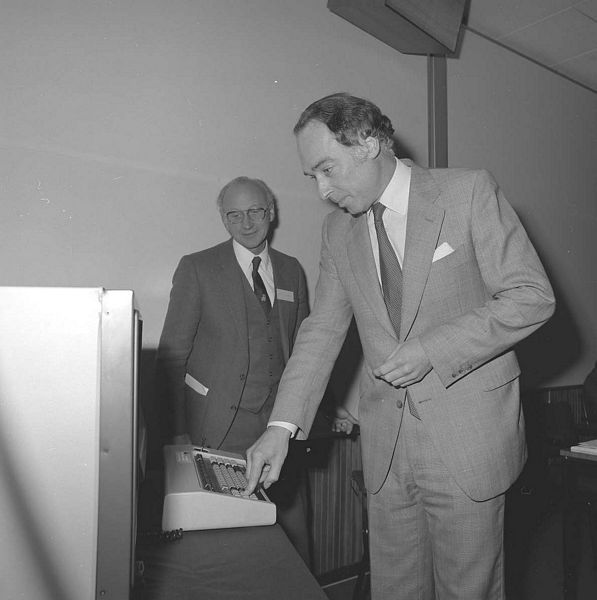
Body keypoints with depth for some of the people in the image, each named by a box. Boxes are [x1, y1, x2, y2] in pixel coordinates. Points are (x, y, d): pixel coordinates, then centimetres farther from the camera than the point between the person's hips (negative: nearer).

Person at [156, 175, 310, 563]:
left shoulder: (292, 270, 11)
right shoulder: (197, 269, -1)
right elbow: (172, 355, -3)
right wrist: (178, 433, -8)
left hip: (279, 426, 4)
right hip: (219, 429, -3)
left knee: (294, 536, 7)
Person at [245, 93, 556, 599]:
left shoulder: (469, 191, -6)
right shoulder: (338, 228, 7)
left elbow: (532, 296, -8)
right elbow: (323, 328, 6)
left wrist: (431, 349, -18)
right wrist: (283, 425, -5)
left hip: (468, 438, -4)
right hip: (386, 445, 4)